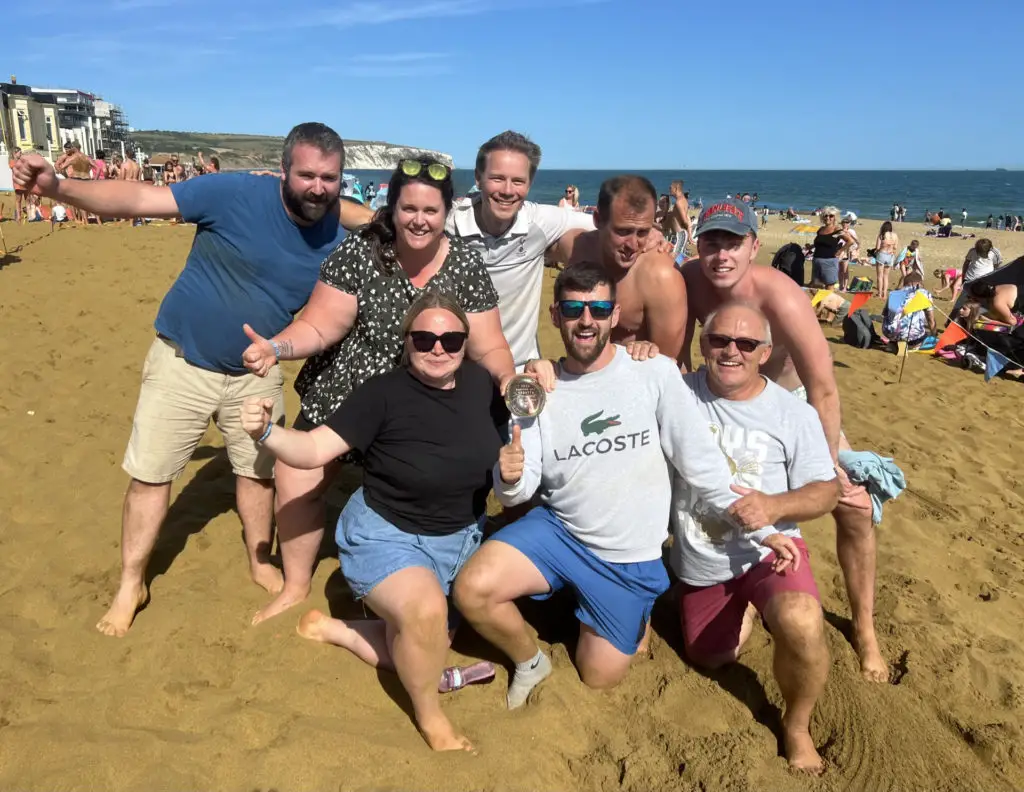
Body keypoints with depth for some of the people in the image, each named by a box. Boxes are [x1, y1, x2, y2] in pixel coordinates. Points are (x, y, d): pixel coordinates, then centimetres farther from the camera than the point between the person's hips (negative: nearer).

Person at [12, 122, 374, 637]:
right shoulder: (235, 194, -21)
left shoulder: (336, 242, -9)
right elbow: (139, 199, -24)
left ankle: (260, 564, 39)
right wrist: (58, 188, -36)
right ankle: (130, 584, 24)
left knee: (259, 469, 16)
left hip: (255, 373, 3)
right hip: (182, 362, -3)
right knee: (150, 474, 5)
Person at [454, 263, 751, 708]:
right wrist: (510, 479, -29)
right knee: (472, 589, -21)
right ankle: (530, 662, 10)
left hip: (630, 558, -1)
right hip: (558, 531, 2)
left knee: (598, 679, 6)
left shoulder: (655, 373, -13)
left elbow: (697, 457, -7)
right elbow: (521, 491, -5)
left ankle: (634, 617, 39)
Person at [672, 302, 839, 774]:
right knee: (711, 658, 17)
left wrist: (774, 505, -28)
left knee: (801, 625, -32)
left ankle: (796, 726, -3)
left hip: (767, 549, -2)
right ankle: (745, 611, 49)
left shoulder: (794, 414, -7)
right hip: (698, 563, 3)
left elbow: (825, 490, -8)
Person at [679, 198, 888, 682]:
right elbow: (676, 353, -9)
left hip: (794, 399, -3)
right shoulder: (690, 280, -24)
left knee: (854, 508, -10)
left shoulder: (782, 300, -37)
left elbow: (823, 393, -31)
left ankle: (864, 628, 14)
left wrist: (829, 465, -25)